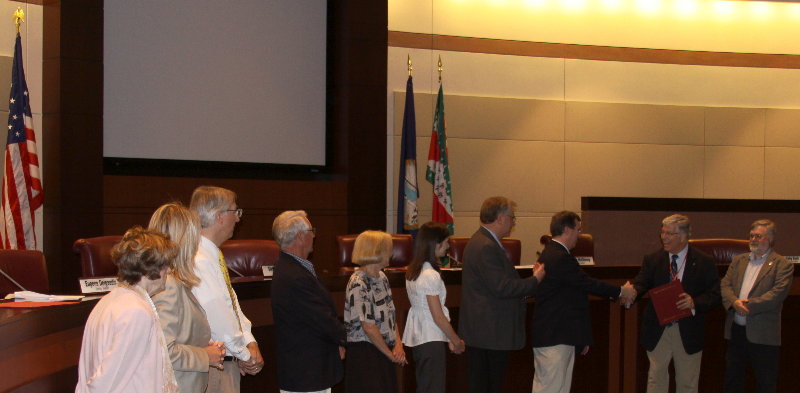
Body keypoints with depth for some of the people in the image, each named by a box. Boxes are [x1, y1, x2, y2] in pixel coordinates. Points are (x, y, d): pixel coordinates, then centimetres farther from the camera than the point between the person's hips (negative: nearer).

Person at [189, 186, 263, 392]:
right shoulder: (199, 261, -20)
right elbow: (218, 318, -21)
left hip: (228, 361, 9)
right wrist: (245, 354, -10)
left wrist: (249, 342, 2)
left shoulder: (214, 257, 12)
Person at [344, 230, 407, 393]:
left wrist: (398, 344, -3)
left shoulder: (381, 277, 9)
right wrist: (390, 354, -11)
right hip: (365, 353, -8)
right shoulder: (358, 284, -17)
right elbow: (368, 326, -19)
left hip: (385, 351, 8)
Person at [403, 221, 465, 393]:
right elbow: (439, 317, -18)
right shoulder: (430, 276, -20)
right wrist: (457, 341, -6)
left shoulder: (412, 271, 8)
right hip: (431, 339, -9)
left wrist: (449, 339, 13)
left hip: (417, 336, 9)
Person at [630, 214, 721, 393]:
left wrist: (695, 303, -24)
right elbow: (641, 283, -10)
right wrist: (632, 292, -33)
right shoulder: (652, 260, 3)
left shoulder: (704, 263, -2)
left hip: (688, 333, -1)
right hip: (657, 331, 1)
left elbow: (715, 295, -5)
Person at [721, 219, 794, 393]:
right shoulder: (739, 260, 15)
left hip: (763, 334, -5)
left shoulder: (782, 265, -3)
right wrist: (734, 302, -15)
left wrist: (749, 306, -19)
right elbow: (725, 285, 5)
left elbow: (778, 293, -15)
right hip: (736, 331, 5)